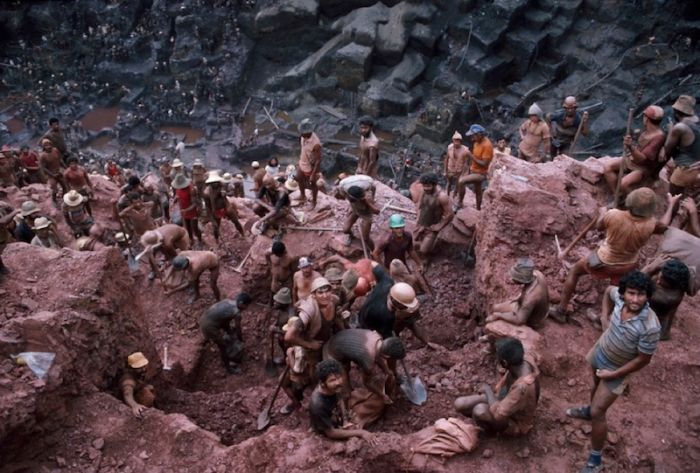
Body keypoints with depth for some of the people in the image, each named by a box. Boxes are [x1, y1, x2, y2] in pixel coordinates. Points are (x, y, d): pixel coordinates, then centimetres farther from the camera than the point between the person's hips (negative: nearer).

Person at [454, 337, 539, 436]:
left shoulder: (523, 387, -42)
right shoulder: (524, 358, -20)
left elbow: (498, 414, -34)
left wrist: (488, 390, -21)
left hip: (516, 422, -6)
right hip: (505, 401, 6)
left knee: (479, 410, -33)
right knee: (459, 404, -8)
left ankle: (493, 428, 0)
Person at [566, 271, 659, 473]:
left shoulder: (650, 327, -37)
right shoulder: (620, 297, -23)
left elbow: (643, 359, -24)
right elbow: (609, 290, 3)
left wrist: (613, 374, -17)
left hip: (617, 369, -5)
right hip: (599, 351, 6)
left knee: (598, 413, -2)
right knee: (596, 385, 33)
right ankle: (590, 409, 64)